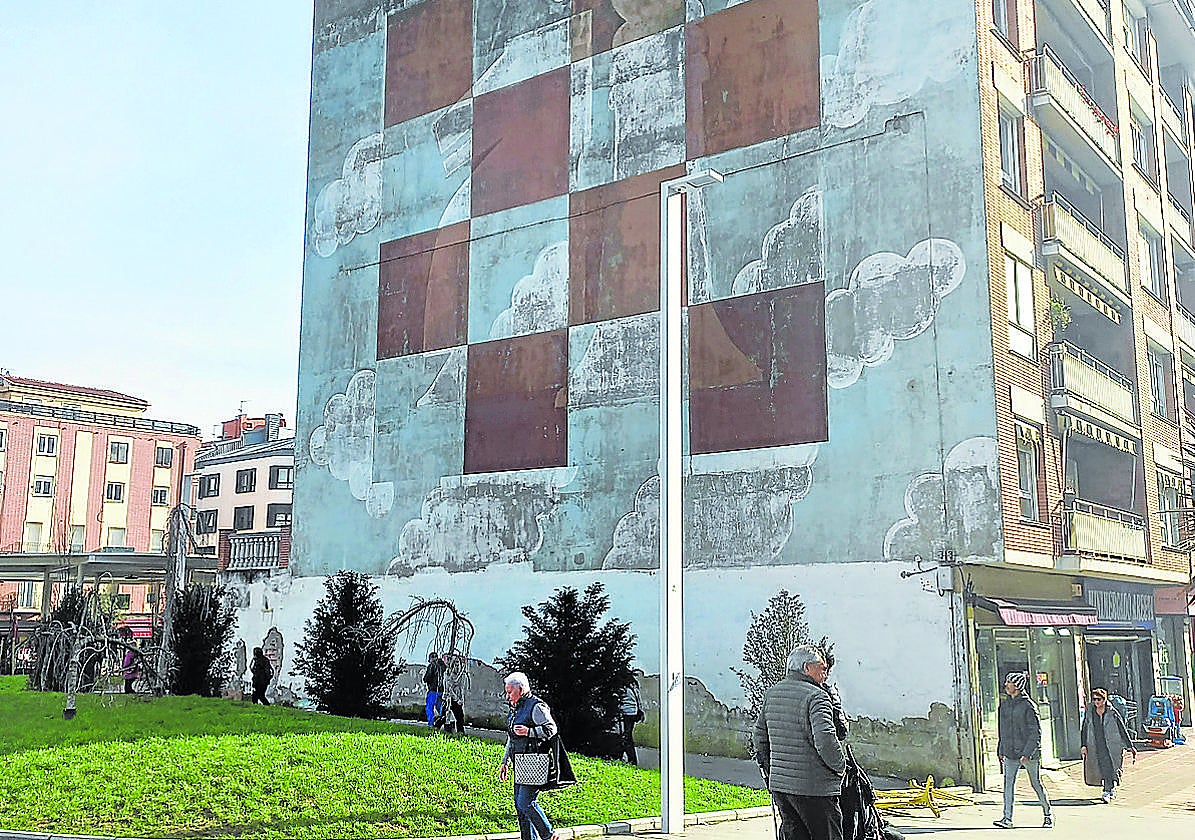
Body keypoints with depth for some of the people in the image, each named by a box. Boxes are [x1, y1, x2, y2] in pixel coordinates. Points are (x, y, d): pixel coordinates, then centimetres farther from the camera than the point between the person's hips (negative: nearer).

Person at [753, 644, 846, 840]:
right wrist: (840, 765, -9)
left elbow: (760, 734, 18)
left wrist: (767, 769, 25)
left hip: (779, 785, 7)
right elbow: (824, 738, -25)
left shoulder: (771, 694, 11)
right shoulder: (816, 696, -13)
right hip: (814, 787, -7)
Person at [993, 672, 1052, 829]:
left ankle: (1048, 814, 27)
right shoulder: (1004, 704, 10)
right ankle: (1007, 818, -8)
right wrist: (1000, 750, 13)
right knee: (1008, 783, -5)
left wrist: (1027, 752, -18)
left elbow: (1036, 731, -12)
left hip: (1028, 751, -5)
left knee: (1036, 783, 8)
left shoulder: (1028, 705, -10)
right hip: (1010, 752, 5)